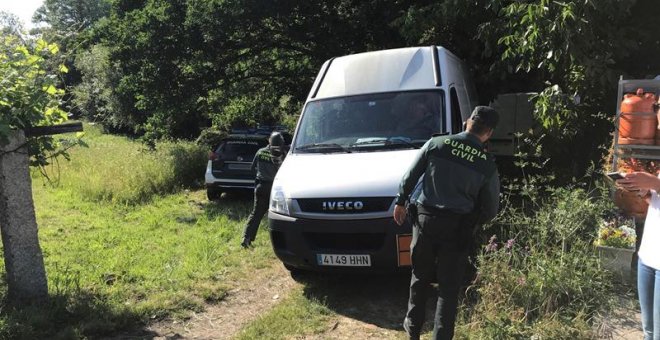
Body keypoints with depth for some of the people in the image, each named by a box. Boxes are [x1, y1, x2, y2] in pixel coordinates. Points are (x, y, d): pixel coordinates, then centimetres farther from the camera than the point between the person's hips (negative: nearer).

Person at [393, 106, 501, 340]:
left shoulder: (436, 144, -5)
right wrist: (473, 223, 21)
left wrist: (400, 202, 14)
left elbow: (410, 177, 1)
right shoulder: (487, 165, -6)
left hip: (425, 220, 2)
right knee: (449, 288, 9)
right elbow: (491, 209, 2)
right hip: (457, 229, -2)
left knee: (420, 277, 20)